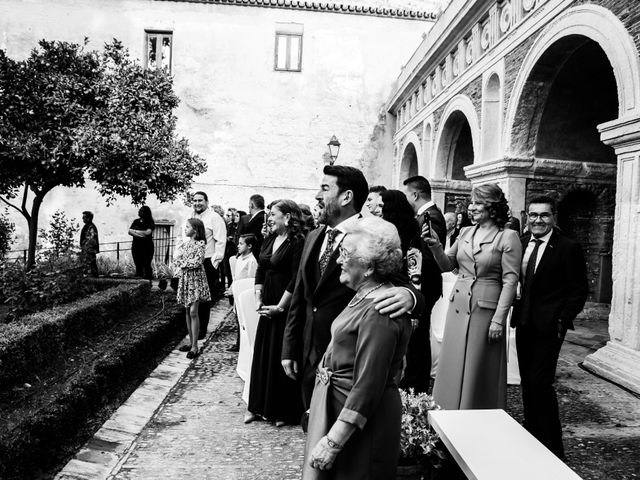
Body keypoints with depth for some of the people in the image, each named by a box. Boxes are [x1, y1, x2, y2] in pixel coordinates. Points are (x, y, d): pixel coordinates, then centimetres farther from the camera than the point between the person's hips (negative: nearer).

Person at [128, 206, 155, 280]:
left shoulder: (150, 223, -2)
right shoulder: (136, 221, 12)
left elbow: (148, 232, -16)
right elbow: (130, 231, 3)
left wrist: (135, 231, -4)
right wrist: (140, 235, -13)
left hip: (147, 247, -5)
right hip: (136, 246, 5)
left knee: (147, 266, -5)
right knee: (138, 266, 7)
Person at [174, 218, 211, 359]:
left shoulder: (200, 244, -8)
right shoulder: (184, 244, 11)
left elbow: (197, 262, -17)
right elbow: (175, 259, 5)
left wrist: (182, 262, -7)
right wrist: (188, 262, -11)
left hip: (196, 279, -7)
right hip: (185, 279, 7)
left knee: (193, 312, -10)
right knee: (187, 312, 10)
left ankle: (195, 346, -5)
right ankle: (191, 341, 19)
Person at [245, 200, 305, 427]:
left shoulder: (297, 243, -14)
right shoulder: (269, 240, 9)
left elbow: (296, 280, -17)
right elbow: (260, 271, 12)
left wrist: (280, 306, -15)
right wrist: (258, 299, 3)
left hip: (286, 309, -7)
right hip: (267, 307, 7)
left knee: (281, 357, 3)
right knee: (262, 354, 12)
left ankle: (284, 412, 20)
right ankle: (257, 406, 26)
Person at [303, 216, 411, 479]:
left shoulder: (379, 312, -25)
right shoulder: (365, 295, 5)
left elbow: (368, 387, -26)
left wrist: (333, 441, -24)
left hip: (359, 423, -9)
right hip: (334, 406, 9)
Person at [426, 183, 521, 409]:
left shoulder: (508, 237, -7)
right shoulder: (465, 233, 9)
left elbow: (510, 281, -10)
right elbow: (447, 265, 13)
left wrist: (499, 319, -14)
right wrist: (436, 246, -6)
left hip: (485, 310, -5)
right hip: (458, 307, 6)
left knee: (478, 370, 5)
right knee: (453, 366, 13)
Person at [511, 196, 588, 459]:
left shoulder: (568, 248, -8)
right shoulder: (521, 243, 7)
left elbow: (579, 289, -6)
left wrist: (562, 321, -12)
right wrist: (516, 312, 4)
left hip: (549, 326, -6)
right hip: (523, 323, 6)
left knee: (540, 382, -8)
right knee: (527, 381, 13)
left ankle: (552, 450, 8)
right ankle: (531, 435, 28)